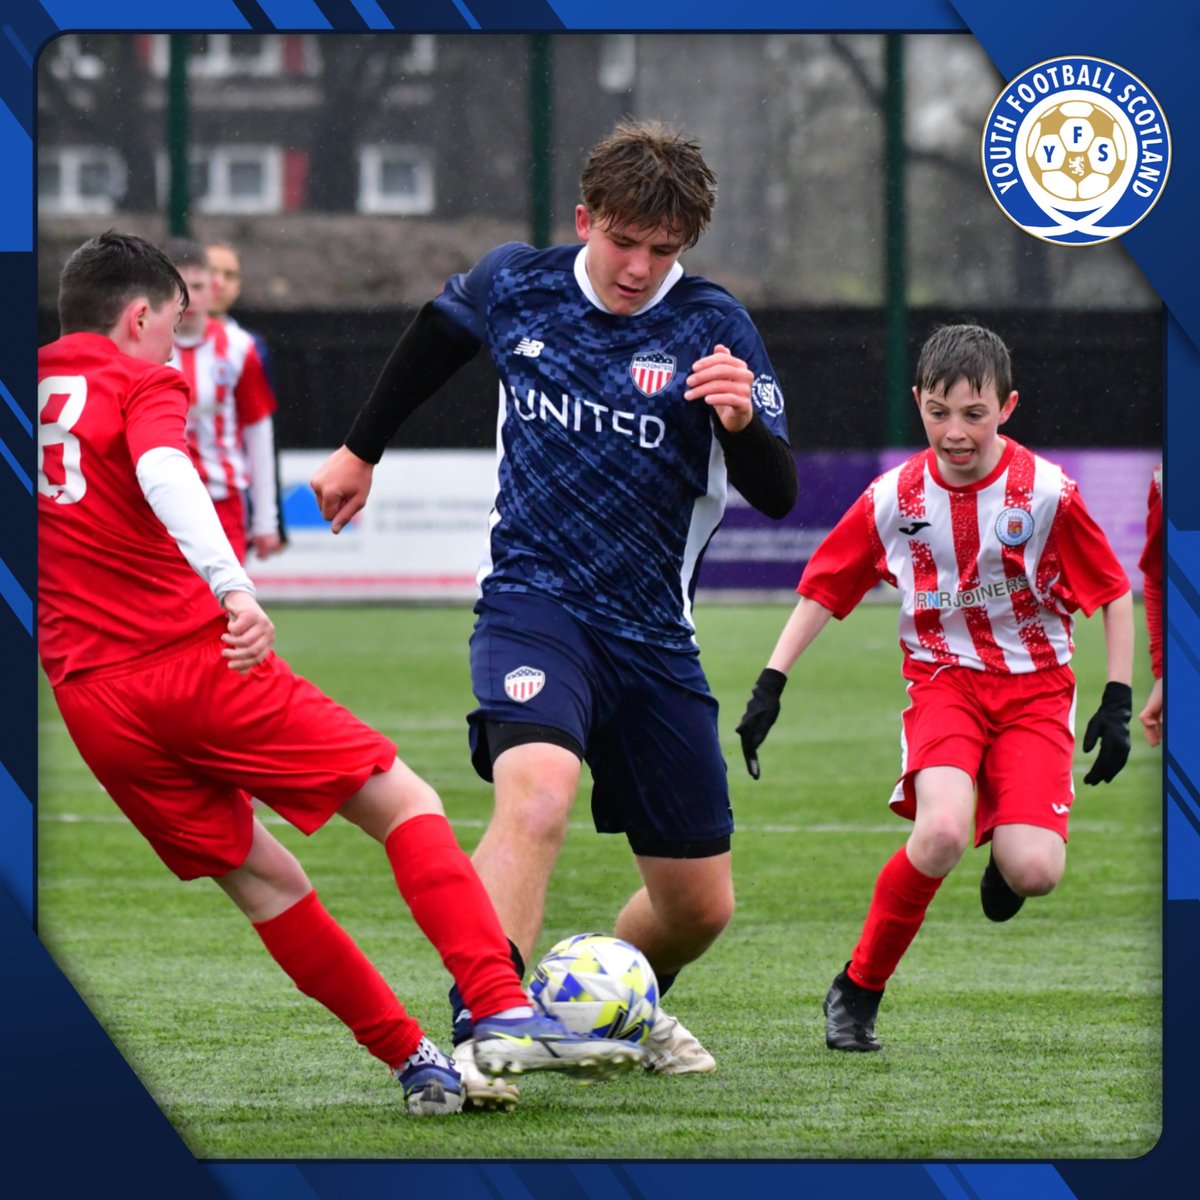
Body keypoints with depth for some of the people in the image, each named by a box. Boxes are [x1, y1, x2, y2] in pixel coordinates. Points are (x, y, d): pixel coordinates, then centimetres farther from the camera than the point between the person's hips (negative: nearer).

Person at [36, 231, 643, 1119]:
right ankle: (502, 1014, -16)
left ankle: (415, 1063, 13)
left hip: (93, 703, 6)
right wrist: (235, 589, -33)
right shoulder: (140, 382, -1)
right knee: (407, 804, 0)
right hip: (196, 661, -6)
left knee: (260, 877, 16)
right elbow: (162, 475, -21)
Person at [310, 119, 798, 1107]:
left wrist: (743, 421, -35)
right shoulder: (513, 286, -1)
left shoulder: (714, 329, -7)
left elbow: (778, 496, -14)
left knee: (699, 908, 8)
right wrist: (363, 448, 32)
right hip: (533, 605, -2)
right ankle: (477, 1041, -39)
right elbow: (438, 332, 23)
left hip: (653, 637, 2)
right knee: (538, 794, -34)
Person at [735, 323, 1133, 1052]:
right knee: (942, 830, -30)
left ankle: (1005, 859, 21)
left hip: (1035, 686, 0)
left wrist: (1118, 704, -4)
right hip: (944, 681, 0)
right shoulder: (893, 499, -5)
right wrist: (771, 685, 2)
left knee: (1034, 872, -21)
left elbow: (1115, 594, 1)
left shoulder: (1047, 492, -10)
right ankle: (857, 991, -10)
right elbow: (824, 588, 8)